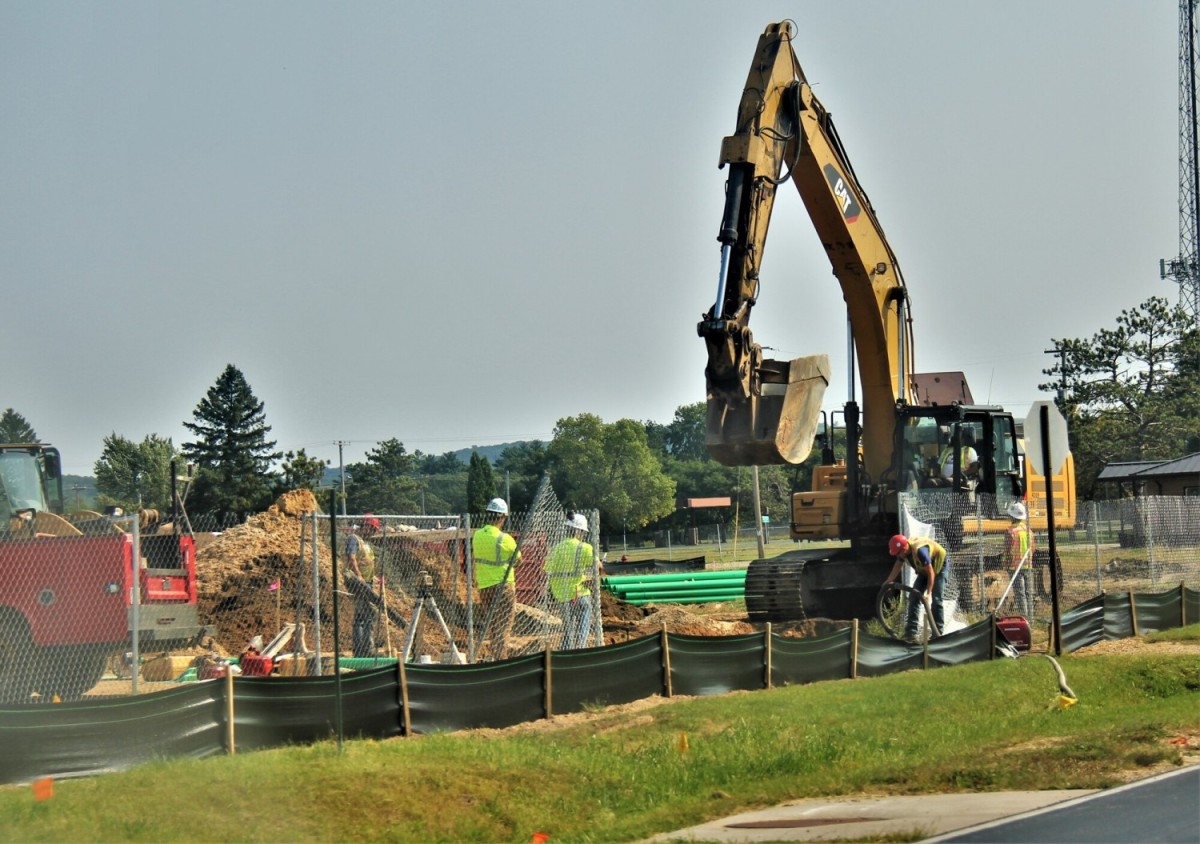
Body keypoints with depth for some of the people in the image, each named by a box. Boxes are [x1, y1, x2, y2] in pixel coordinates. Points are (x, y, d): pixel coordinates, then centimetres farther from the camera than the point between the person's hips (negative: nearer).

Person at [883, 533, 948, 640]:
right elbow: (898, 565, 2)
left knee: (937, 599, -13)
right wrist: (889, 581, -6)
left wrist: (928, 593, -37)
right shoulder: (902, 550, -18)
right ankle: (911, 632, -1)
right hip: (923, 569, 8)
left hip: (938, 565, -8)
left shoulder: (919, 551, -40)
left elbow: (930, 572, -36)